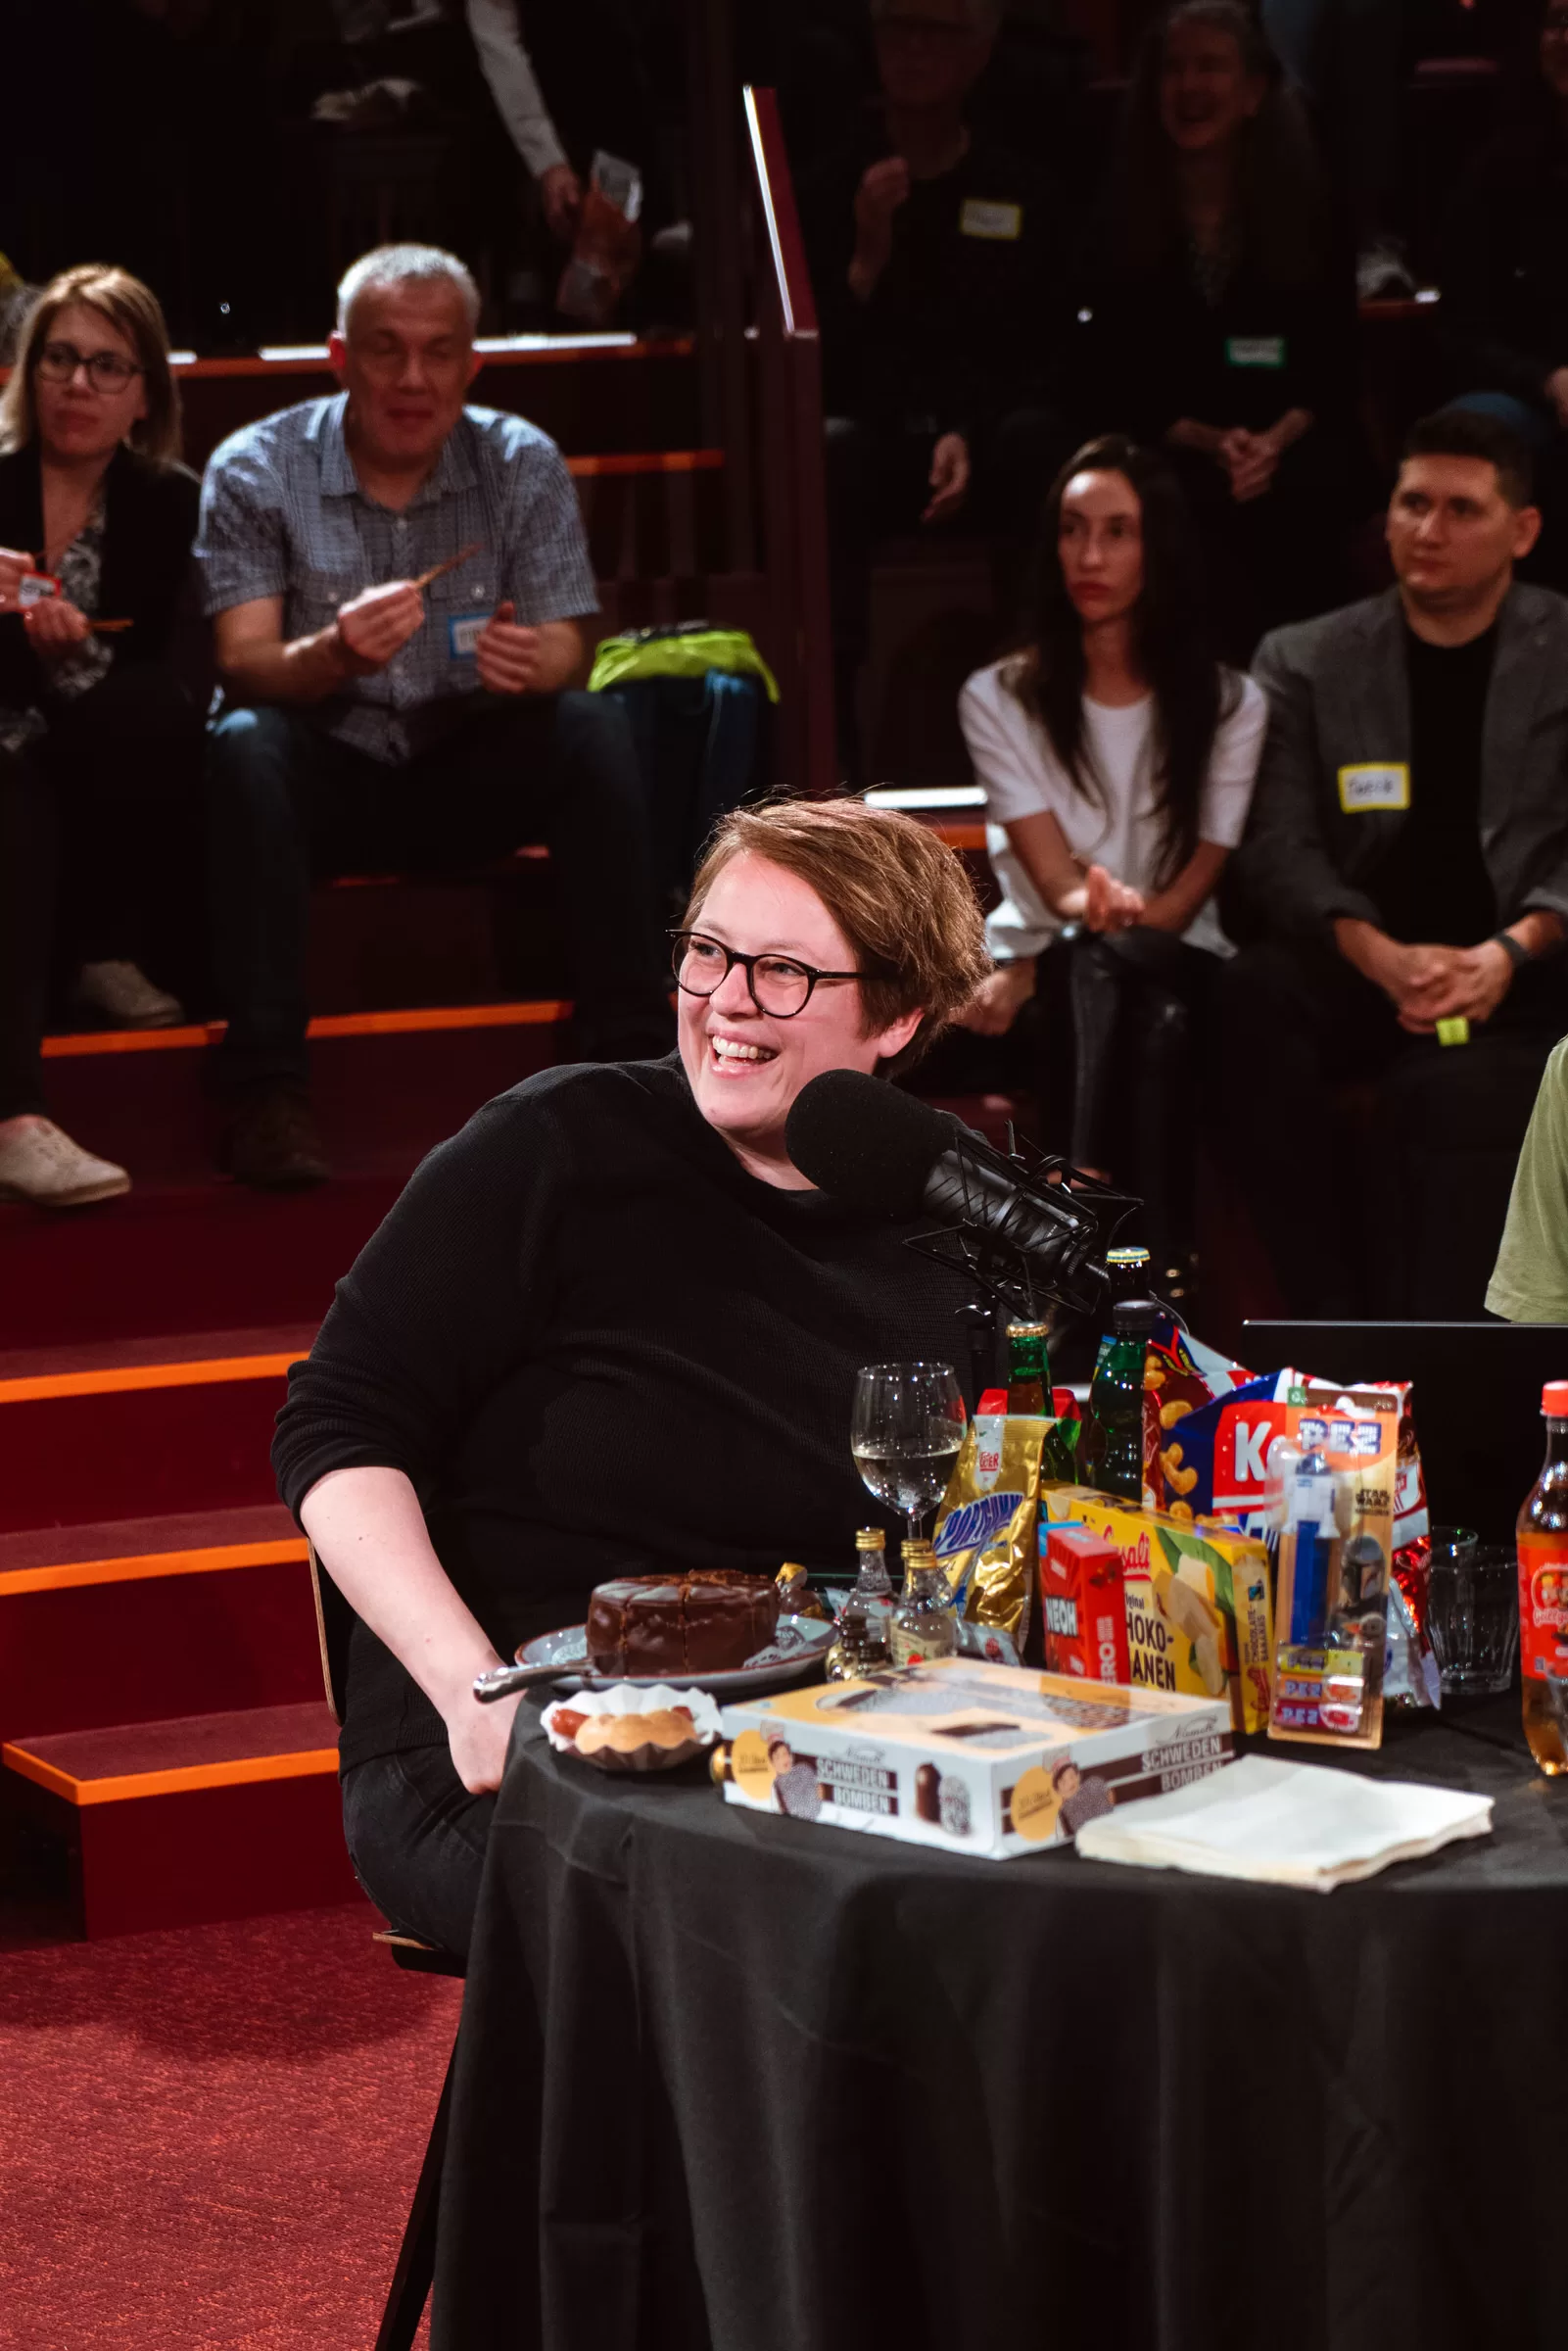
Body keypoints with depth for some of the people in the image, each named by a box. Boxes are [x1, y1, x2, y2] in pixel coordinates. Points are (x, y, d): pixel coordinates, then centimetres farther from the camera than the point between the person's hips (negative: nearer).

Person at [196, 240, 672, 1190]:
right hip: (324, 778, -2)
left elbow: (567, 647, -6)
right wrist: (334, 655, -38)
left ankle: (629, 1054, -22)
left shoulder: (523, 463, 0)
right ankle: (268, 1087, -33)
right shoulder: (255, 471, -6)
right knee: (244, 746, -34)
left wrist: (530, 662, -32)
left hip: (470, 774, 2)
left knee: (597, 730, -25)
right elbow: (244, 666, -15)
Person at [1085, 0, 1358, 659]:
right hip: (1172, 451, -1)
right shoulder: (1123, 221, 3)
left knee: (1298, 496, -30)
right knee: (1204, 503, -31)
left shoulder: (1305, 209, 4)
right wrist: (1211, 443, -14)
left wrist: (1275, 440, -16)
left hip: (1291, 441, 1)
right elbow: (1117, 385, 2)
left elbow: (1335, 366, 4)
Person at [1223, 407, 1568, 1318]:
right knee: (1258, 992, -31)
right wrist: (1382, 956, -17)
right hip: (1363, 974, 2)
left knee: (1449, 1089, -35)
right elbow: (1277, 851, 1)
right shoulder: (1308, 662, 12)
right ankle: (1330, 1305, -26)